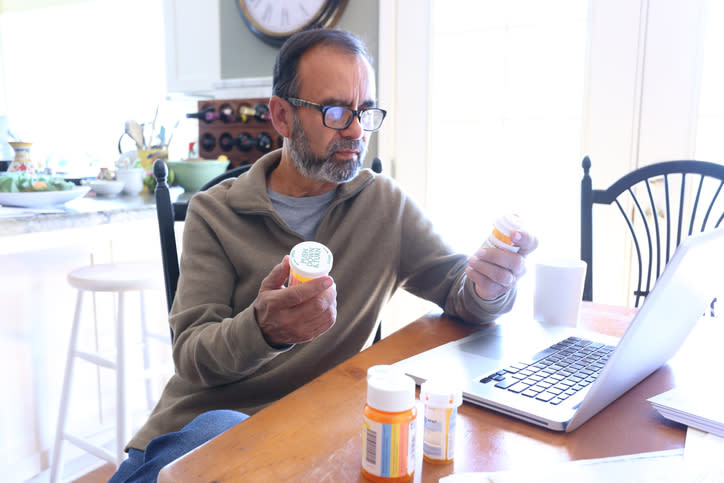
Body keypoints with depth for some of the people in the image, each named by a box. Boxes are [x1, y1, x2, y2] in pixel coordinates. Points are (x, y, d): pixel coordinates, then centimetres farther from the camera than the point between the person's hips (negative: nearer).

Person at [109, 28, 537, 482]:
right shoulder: (214, 213, -2)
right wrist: (263, 328, -31)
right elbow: (190, 355, -8)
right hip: (207, 421, -1)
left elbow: (457, 288, 3)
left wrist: (487, 288, -22)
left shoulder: (386, 203, 4)